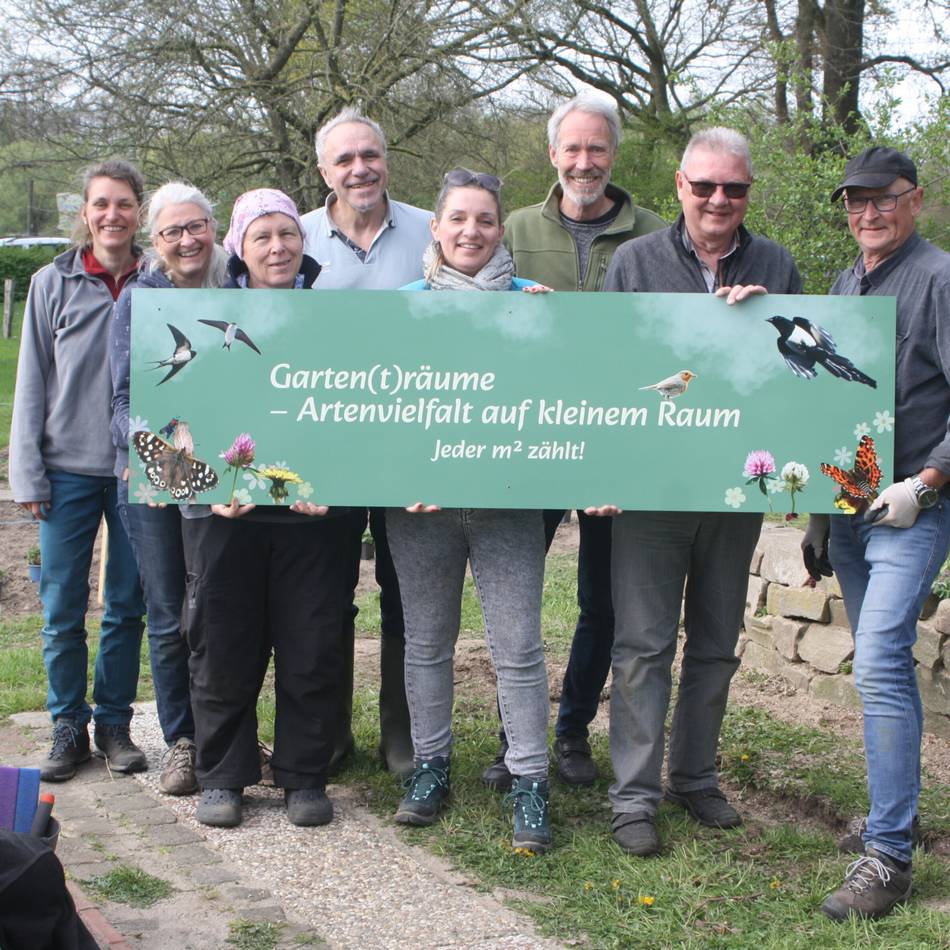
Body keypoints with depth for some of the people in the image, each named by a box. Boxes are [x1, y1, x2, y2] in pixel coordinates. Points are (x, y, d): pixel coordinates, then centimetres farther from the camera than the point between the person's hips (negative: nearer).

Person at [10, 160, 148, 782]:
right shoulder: (54, 284, 3)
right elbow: (32, 382, 4)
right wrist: (29, 473, -2)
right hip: (69, 469, 0)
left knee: (128, 607, 7)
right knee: (62, 609, 3)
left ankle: (115, 723, 20)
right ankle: (69, 727, 17)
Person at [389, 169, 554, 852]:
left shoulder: (531, 301, 3)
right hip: (418, 496, 2)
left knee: (518, 646, -3)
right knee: (427, 640, 11)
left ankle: (530, 781, 6)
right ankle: (430, 764, 26)